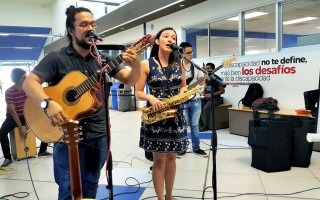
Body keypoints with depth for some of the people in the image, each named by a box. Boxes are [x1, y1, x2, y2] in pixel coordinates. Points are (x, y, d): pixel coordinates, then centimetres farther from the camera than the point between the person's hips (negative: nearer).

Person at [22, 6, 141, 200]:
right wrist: (48, 103, -29)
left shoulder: (103, 58, 6)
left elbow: (130, 80, 2)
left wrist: (136, 65, -20)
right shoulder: (57, 58, -5)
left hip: (99, 134, 4)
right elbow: (29, 82, -10)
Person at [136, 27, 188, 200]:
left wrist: (183, 92, -5)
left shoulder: (179, 64, 8)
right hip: (155, 115, -4)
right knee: (159, 159, 2)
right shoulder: (146, 64, -4)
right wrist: (150, 98, -22)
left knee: (171, 157, 14)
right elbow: (138, 92, -3)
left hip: (175, 115, 4)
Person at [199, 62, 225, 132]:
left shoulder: (217, 79, -10)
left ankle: (206, 126, -18)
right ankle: (200, 123, -5)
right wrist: (205, 94, 3)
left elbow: (222, 91, -14)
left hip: (215, 98, -7)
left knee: (206, 107, -32)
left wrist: (211, 95, -20)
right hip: (207, 98, 7)